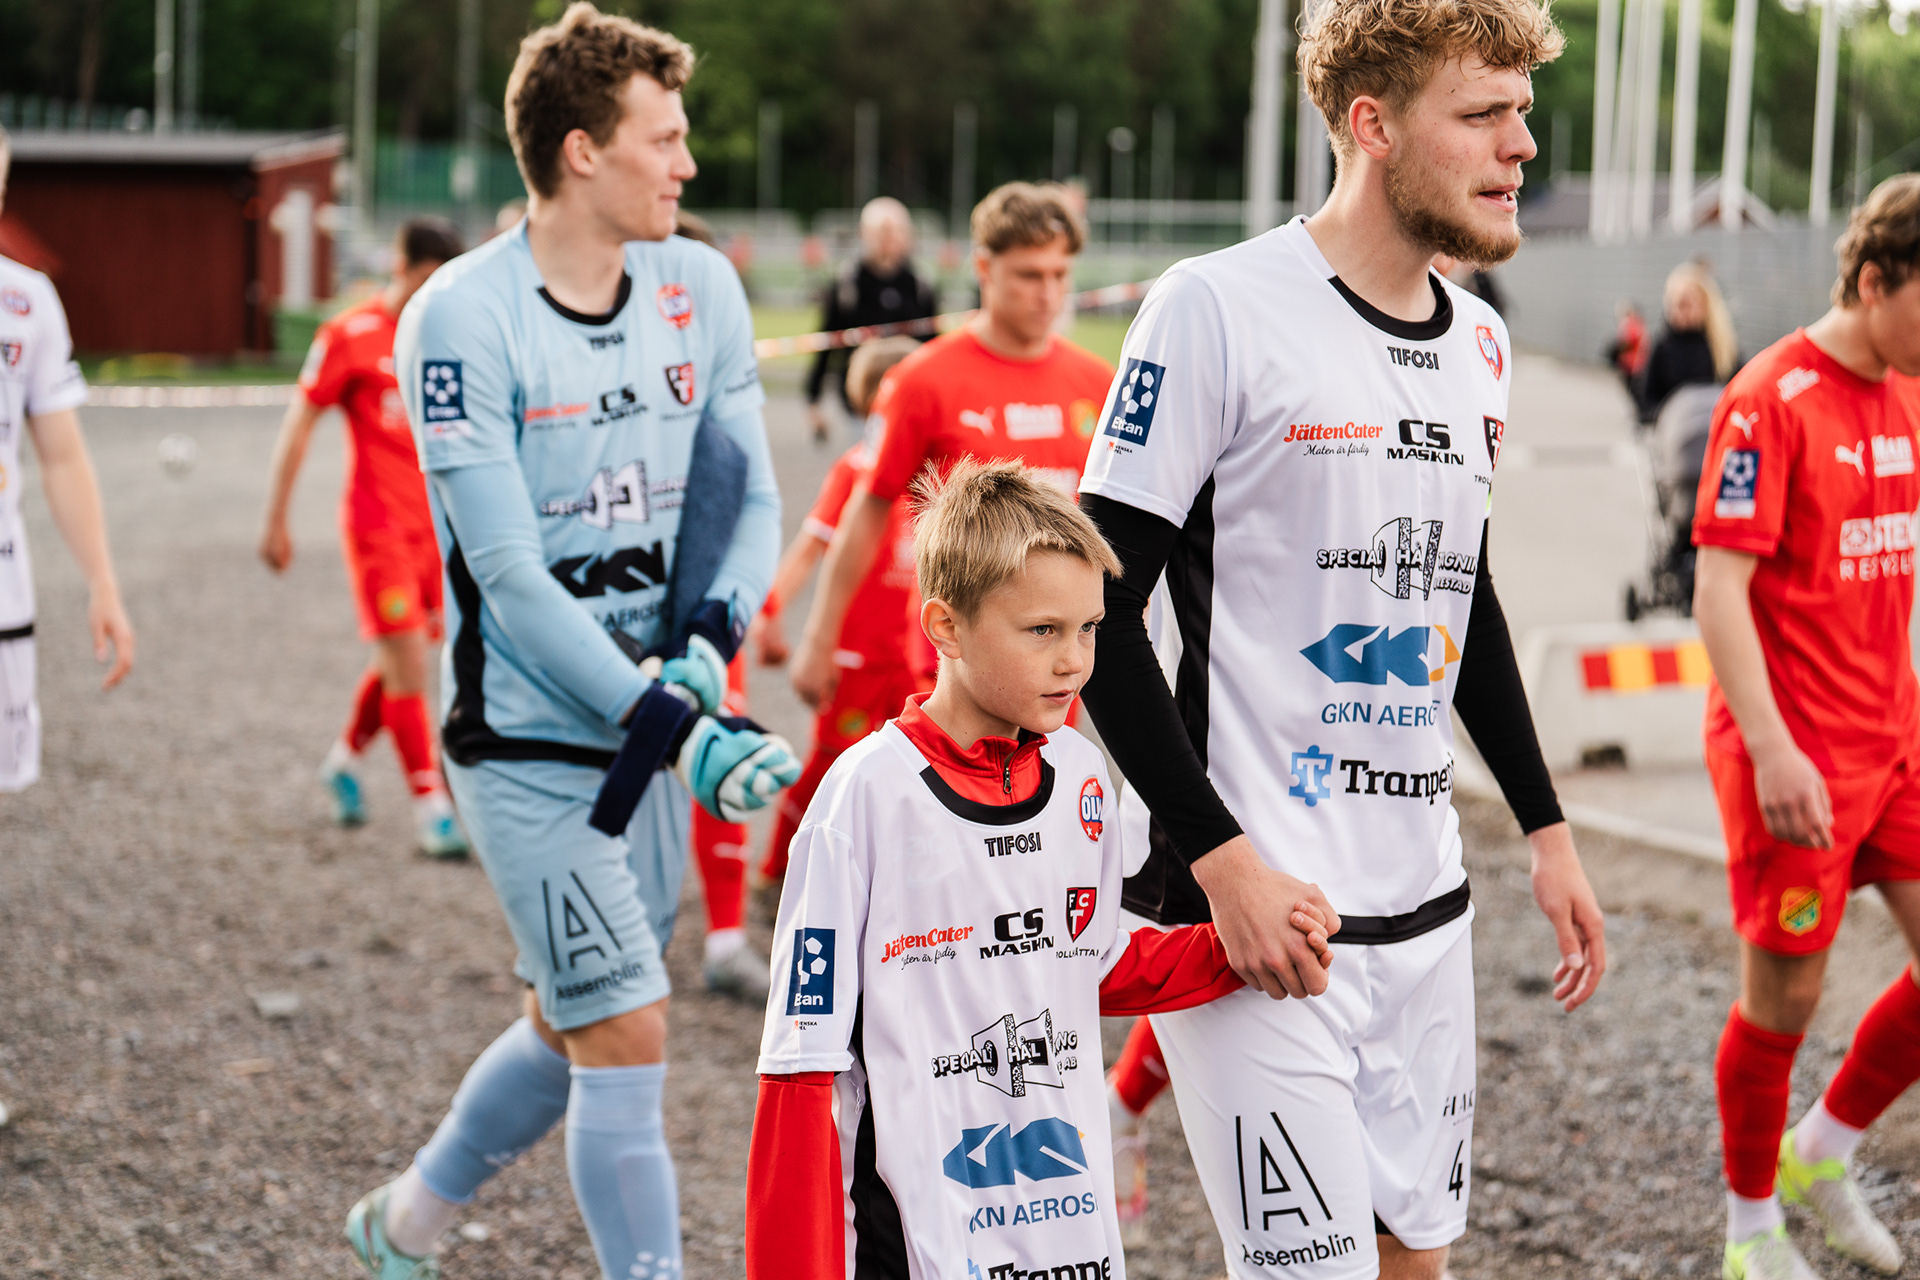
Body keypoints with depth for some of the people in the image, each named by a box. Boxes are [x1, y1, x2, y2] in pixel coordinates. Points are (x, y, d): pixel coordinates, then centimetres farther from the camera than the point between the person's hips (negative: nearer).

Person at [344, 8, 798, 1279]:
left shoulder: (703, 289, 4)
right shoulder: (465, 317, -15)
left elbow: (753, 497, 7)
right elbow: (508, 573, -18)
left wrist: (708, 648, -13)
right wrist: (675, 726, -22)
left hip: (655, 728, 7)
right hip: (529, 737, -7)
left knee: (576, 1026, 18)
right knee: (627, 1038, -8)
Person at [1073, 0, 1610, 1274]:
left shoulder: (1481, 341, 11)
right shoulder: (1220, 309, -12)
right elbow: (1099, 616, -13)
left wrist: (1546, 828, 20)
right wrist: (1225, 859, -18)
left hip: (1427, 907, 8)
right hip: (1256, 905, -7)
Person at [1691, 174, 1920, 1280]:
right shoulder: (1773, 400, -15)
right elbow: (1719, 588, -18)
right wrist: (1771, 750, -23)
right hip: (1798, 753, -7)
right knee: (1786, 997, 3)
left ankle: (1823, 1147, 25)